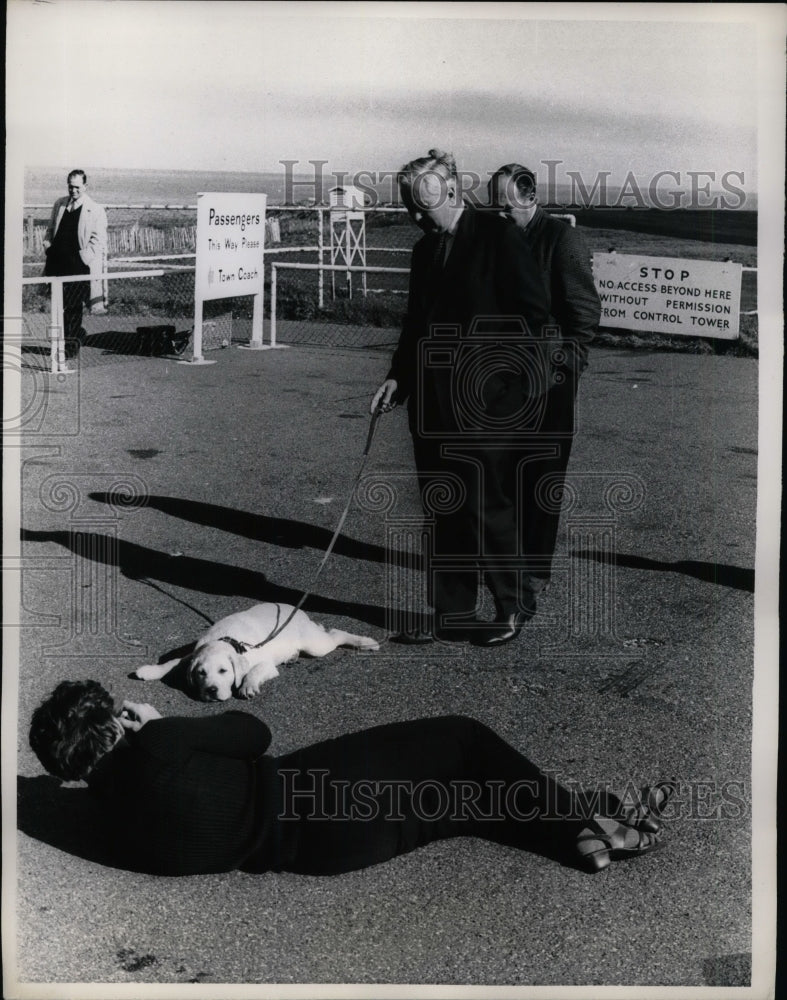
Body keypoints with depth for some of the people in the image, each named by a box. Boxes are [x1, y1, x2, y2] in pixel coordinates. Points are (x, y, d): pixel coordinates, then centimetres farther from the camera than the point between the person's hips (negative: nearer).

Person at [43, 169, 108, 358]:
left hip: (78, 264, -6)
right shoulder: (59, 205, 13)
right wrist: (47, 243, 6)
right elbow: (51, 228, 24)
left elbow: (98, 239, -7)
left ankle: (72, 344, 4)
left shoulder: (95, 210, -4)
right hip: (57, 261, 6)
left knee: (74, 305, -3)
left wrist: (85, 256, -17)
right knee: (58, 302, 12)